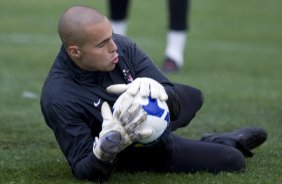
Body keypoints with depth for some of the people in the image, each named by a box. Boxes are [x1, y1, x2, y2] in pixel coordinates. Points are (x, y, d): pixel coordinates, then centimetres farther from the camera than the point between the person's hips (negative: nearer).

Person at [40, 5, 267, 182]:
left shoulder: (121, 46, -23)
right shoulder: (59, 98, -36)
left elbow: (176, 100, -19)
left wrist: (158, 92, -43)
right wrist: (109, 145, -52)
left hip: (155, 123, 5)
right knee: (232, 160, 0)